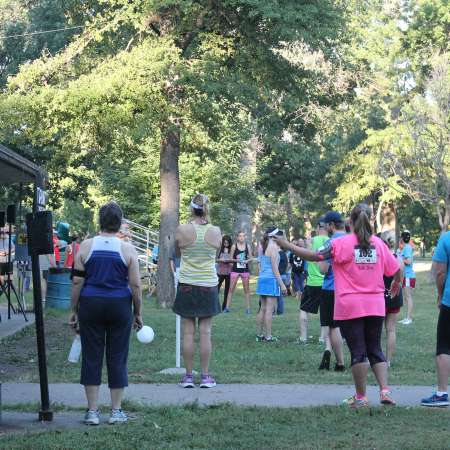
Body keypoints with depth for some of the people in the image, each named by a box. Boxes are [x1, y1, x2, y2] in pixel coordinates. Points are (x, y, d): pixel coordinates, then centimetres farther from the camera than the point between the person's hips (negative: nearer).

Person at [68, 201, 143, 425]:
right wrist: (137, 313, 6)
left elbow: (77, 281, -1)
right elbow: (135, 285, -4)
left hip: (91, 306, 0)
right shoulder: (127, 249, -2)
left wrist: (74, 310, 7)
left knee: (91, 357, 7)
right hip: (120, 306, 0)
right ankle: (116, 411, 12)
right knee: (117, 358, 8)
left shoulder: (86, 246, -1)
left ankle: (92, 411, 8)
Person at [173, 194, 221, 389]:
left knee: (188, 332, 4)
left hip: (187, 286, -1)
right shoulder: (215, 231, -5)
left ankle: (188, 376, 6)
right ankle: (205, 376, 7)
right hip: (208, 285, 1)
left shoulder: (182, 230, -8)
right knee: (205, 333, 4)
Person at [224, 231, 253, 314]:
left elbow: (251, 258, 8)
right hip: (235, 269, -1)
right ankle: (227, 307, 2)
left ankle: (248, 308, 7)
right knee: (231, 288, -1)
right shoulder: (234, 246, -1)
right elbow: (231, 258, 2)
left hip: (245, 269, 1)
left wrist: (247, 260, -13)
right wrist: (236, 260, -17)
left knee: (246, 289, 3)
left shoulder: (247, 246, 3)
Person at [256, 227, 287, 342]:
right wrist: (282, 284, -12)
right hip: (272, 279, -8)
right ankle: (268, 336, -4)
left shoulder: (263, 247, 13)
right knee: (269, 309, -5)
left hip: (262, 279, 8)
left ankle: (259, 334, 16)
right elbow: (275, 268, -14)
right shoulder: (273, 247, -11)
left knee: (263, 309, 13)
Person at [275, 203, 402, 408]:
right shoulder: (379, 243, 3)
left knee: (358, 352, 3)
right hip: (375, 306, 3)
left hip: (350, 307, -3)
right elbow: (397, 270, 9)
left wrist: (288, 246, -3)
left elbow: (315, 256, -12)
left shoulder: (341, 243, -8)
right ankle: (385, 391, 2)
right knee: (375, 350, 14)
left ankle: (361, 397, 8)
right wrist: (396, 284, 31)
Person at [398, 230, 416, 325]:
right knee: (407, 297, 13)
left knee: (408, 297, -10)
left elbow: (408, 261, -20)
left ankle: (409, 318, -11)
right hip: (406, 275, 10)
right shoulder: (407, 247, 15)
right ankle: (407, 318, 17)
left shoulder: (407, 247, -13)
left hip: (408, 276, -10)